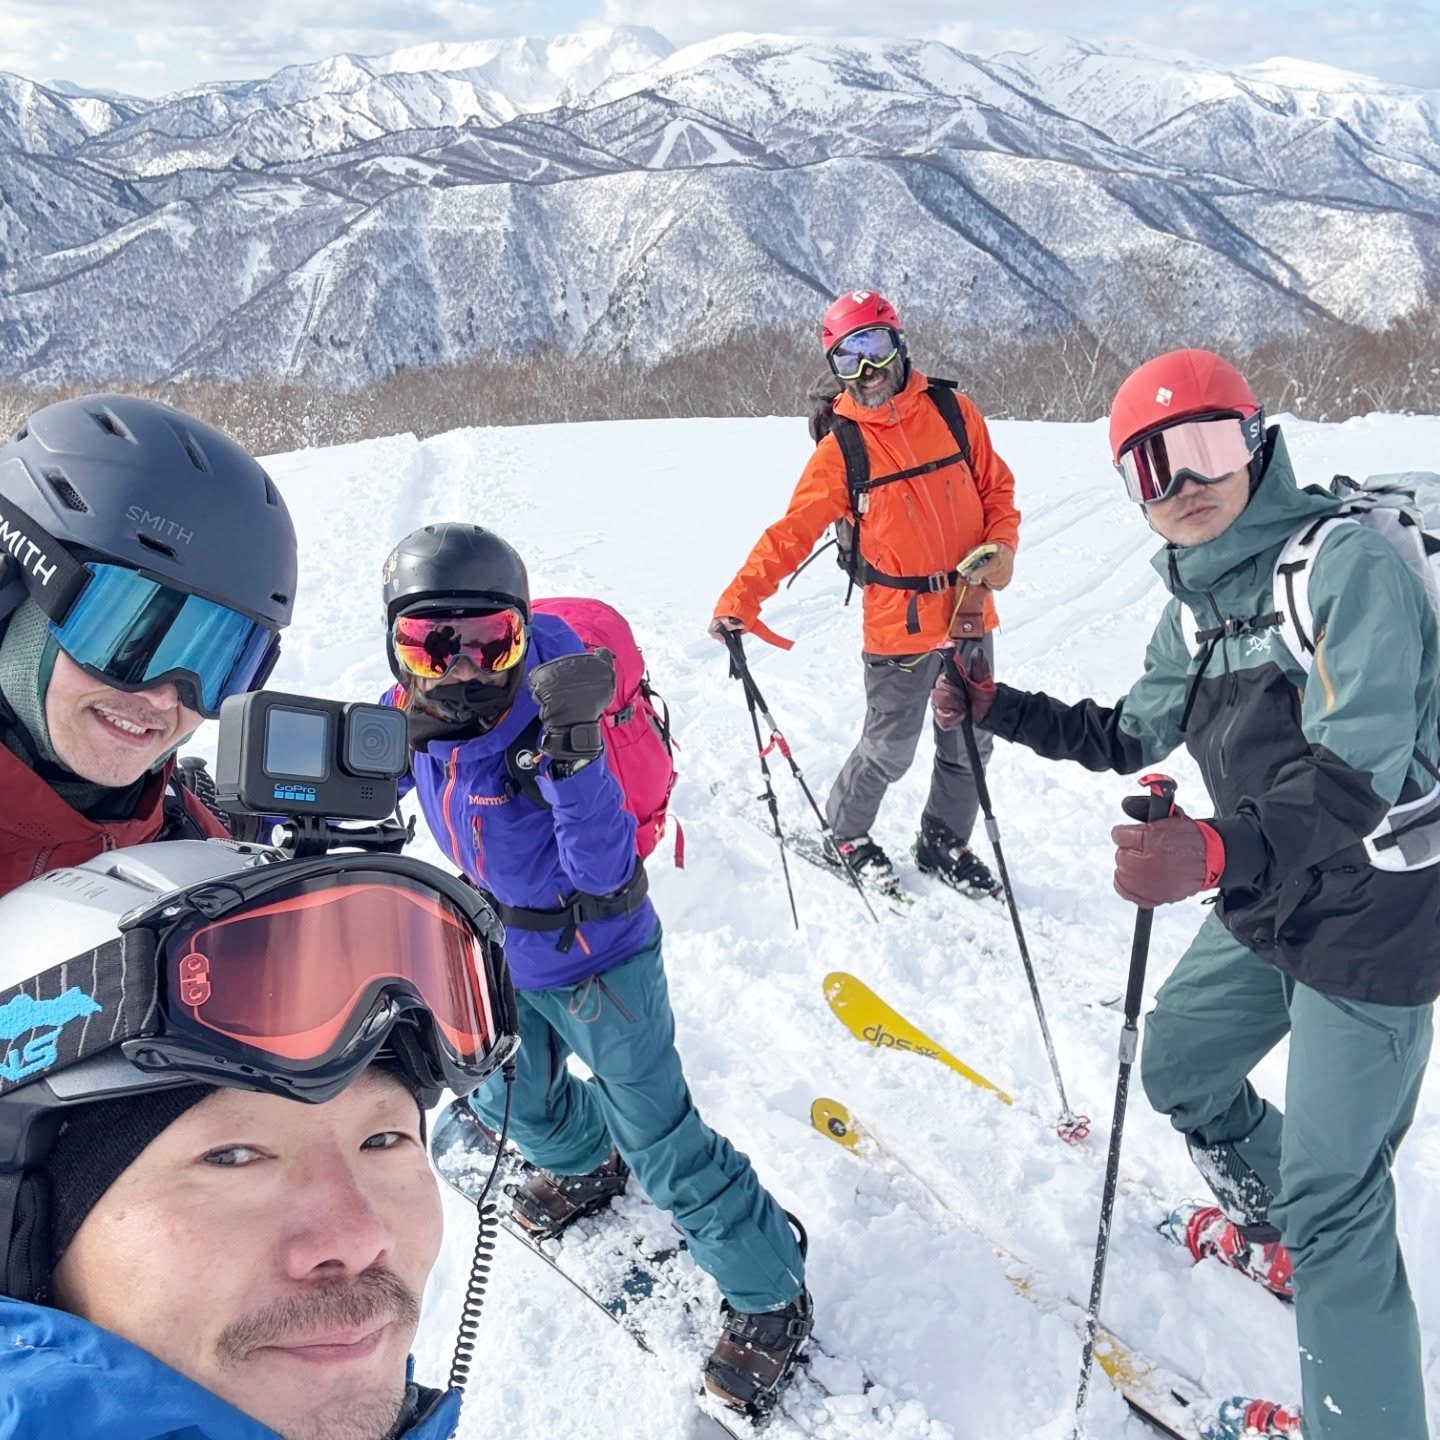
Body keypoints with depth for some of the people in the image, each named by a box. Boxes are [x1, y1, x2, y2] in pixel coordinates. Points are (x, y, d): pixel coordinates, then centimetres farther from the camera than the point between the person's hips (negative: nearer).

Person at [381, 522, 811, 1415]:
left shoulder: (542, 721, -32)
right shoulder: (410, 720, -14)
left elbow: (604, 871, -38)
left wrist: (571, 753, -51)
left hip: (596, 961, -7)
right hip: (502, 949, 7)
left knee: (663, 1143, -1)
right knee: (510, 1097, 29)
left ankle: (770, 1297, 20)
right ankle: (584, 1166, 62)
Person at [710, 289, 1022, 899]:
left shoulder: (953, 411, 1)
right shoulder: (841, 447, -7)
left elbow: (996, 486, 10)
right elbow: (792, 531, -10)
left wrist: (1001, 546, -8)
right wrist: (739, 598, -21)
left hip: (970, 612, 4)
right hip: (899, 624, -4)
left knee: (969, 745, 14)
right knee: (890, 749, 3)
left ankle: (944, 843, 36)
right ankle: (847, 834, 30)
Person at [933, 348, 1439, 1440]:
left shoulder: (1347, 559, -23)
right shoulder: (1196, 604, 3)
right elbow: (1128, 737, 16)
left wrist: (1217, 851, -48)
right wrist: (994, 708, 7)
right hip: (1266, 904, 9)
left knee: (1331, 1196, -3)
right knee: (1178, 1070, 24)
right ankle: (1275, 1231, 51)